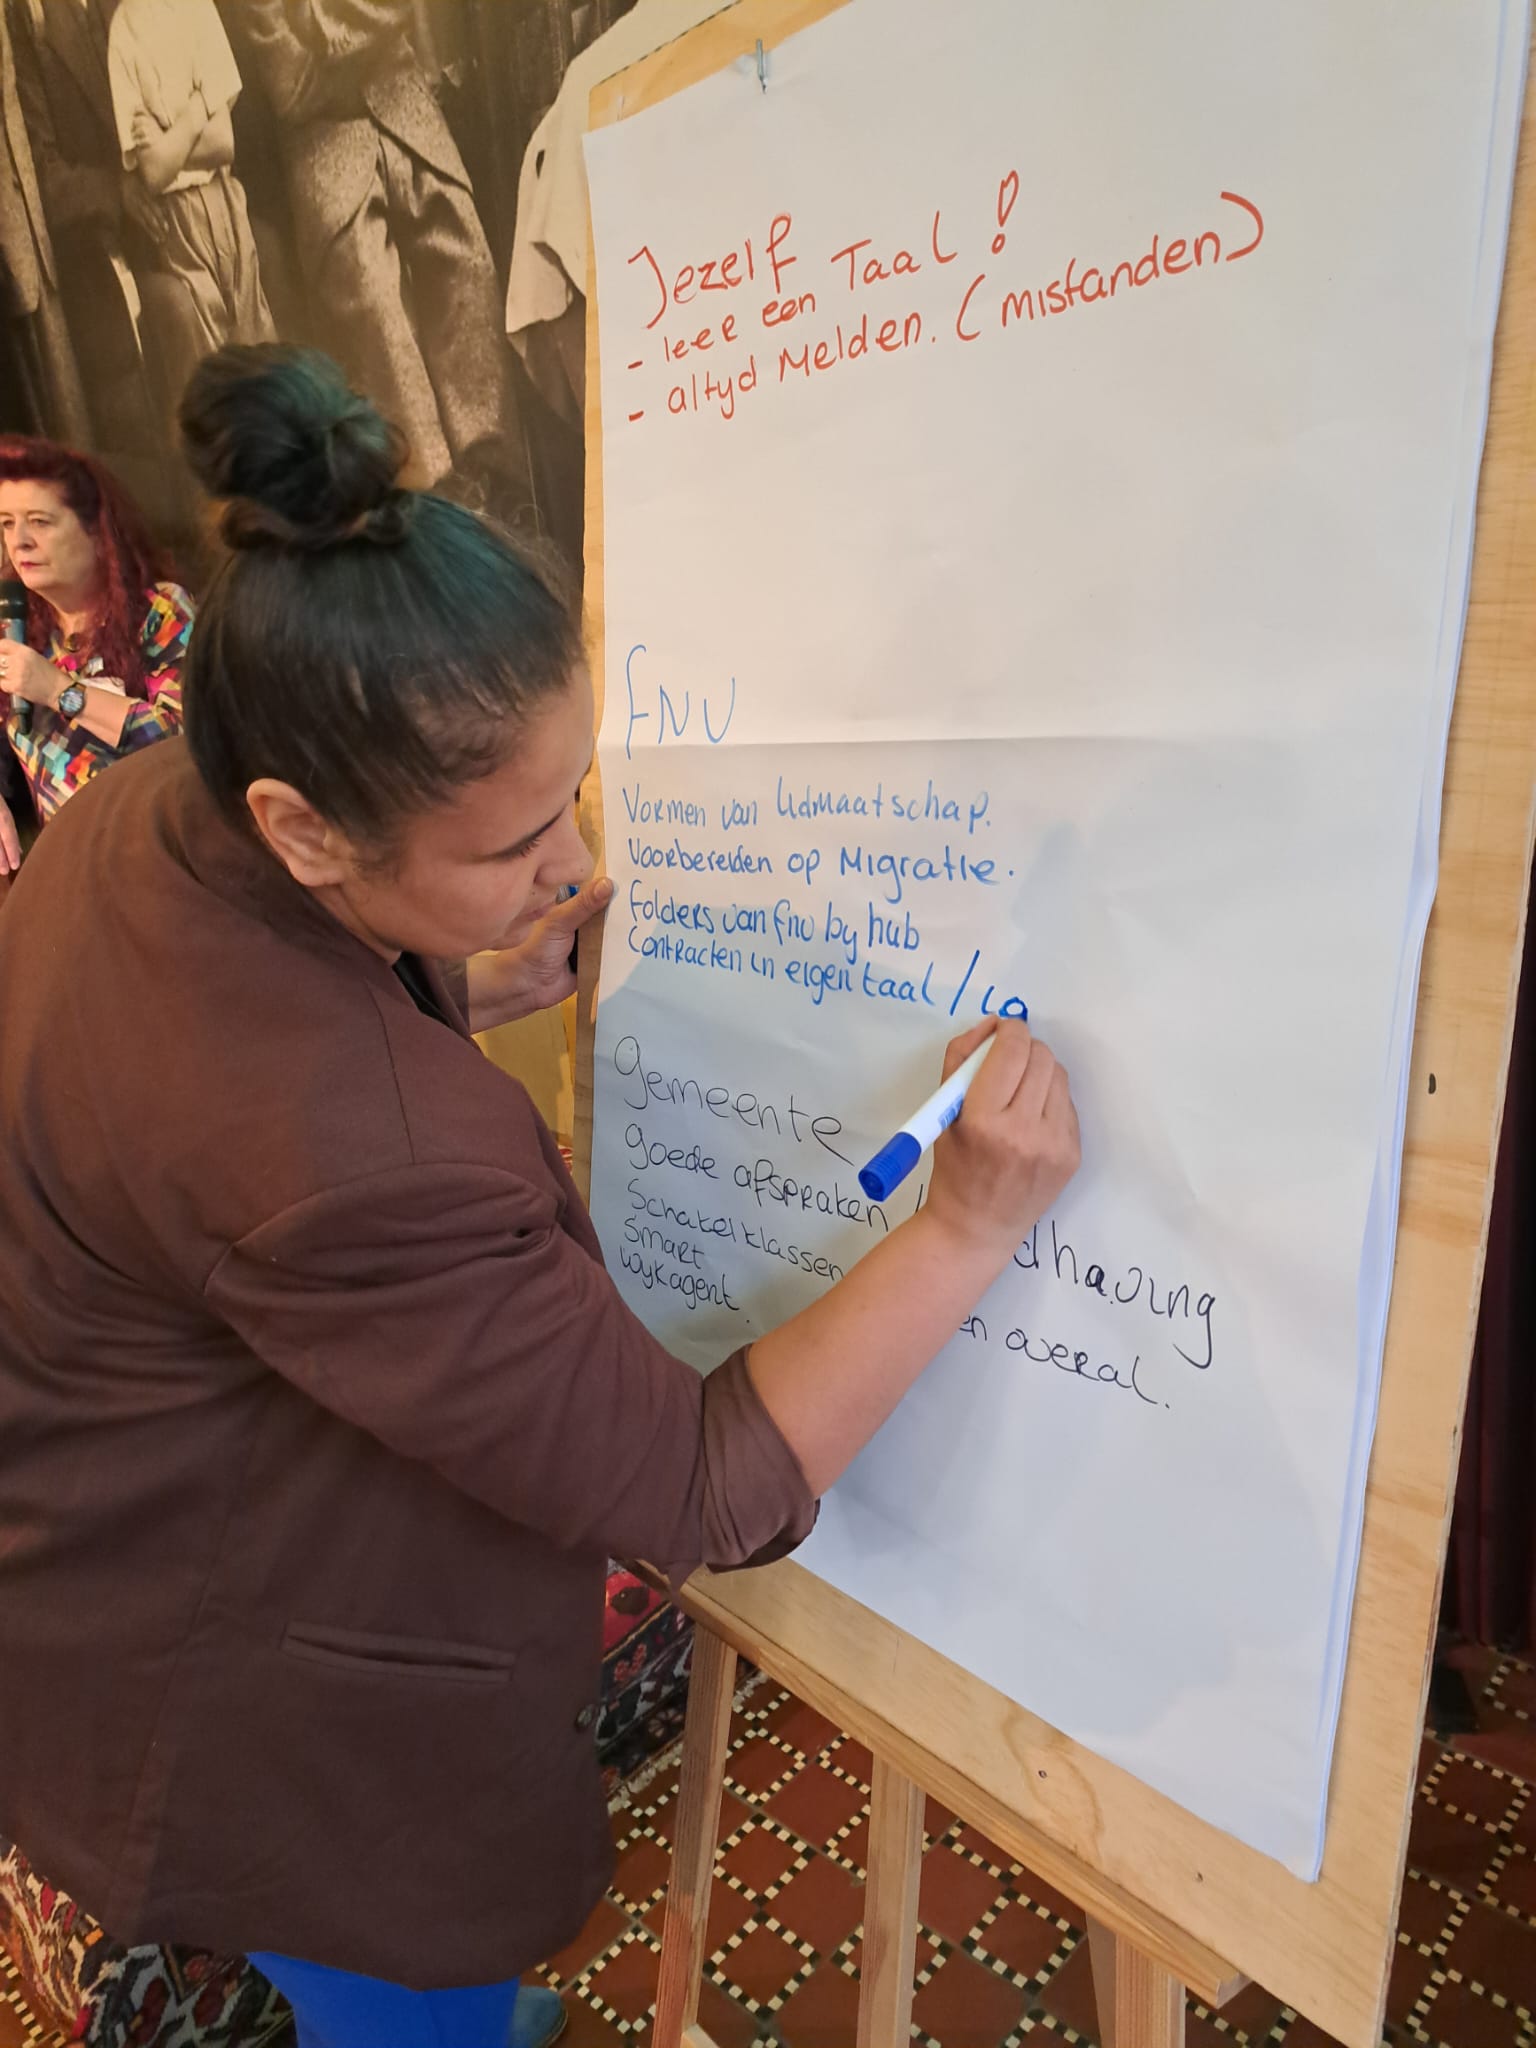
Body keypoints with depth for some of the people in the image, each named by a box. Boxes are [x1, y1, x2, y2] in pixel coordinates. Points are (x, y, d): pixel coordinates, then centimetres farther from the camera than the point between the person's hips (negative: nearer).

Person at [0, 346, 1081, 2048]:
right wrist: (971, 1229, -29)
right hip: (264, 1726, -8)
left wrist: (475, 987, -9)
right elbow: (708, 1493, -32)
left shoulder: (142, 814, -14)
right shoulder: (340, 1156, -43)